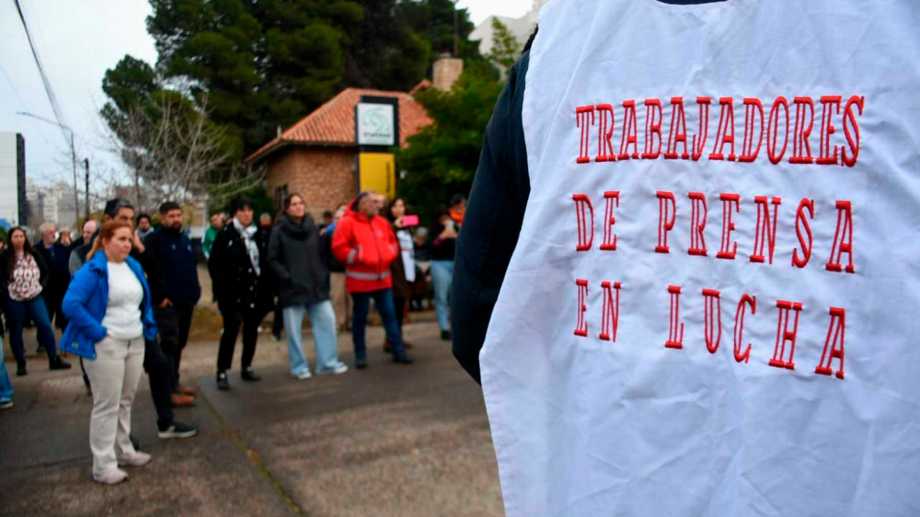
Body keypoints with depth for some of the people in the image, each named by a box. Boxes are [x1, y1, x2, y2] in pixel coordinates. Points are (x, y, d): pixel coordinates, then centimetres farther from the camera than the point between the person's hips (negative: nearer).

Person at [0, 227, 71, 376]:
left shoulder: (34, 254, 2)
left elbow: (46, 272, 10)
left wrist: (41, 285, -1)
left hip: (35, 297, 2)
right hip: (14, 300, -1)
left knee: (46, 326, -4)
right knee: (16, 332, 7)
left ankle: (54, 360, 4)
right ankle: (21, 364, 19)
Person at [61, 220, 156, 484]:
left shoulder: (134, 266, 8)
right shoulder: (92, 270, -14)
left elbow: (145, 300, 19)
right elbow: (70, 304, -23)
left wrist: (149, 325, 8)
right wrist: (96, 331, -20)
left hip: (135, 342, 7)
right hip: (107, 346, -7)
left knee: (126, 401, 17)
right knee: (107, 405, 0)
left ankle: (124, 450, 30)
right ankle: (103, 465, 10)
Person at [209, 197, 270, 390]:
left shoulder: (258, 235, 8)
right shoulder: (225, 235, -6)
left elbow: (265, 262, 10)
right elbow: (214, 264, -6)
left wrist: (266, 287, 3)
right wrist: (222, 288, -13)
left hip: (255, 291, 5)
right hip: (233, 292, -5)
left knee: (251, 331, 10)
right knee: (231, 331, -4)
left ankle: (246, 368, 23)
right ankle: (222, 373, 4)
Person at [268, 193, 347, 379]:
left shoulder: (312, 228, 9)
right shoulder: (279, 230, -4)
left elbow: (322, 254, 12)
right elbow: (272, 259, -6)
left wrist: (324, 275, 3)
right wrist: (286, 277, -14)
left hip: (316, 285, 4)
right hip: (292, 287, -4)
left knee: (327, 320, 0)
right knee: (294, 329, 4)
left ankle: (328, 362, 11)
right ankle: (299, 367, 17)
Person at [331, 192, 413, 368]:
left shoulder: (382, 222, 11)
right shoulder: (347, 222, -8)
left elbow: (392, 242, 20)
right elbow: (339, 248, -14)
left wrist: (389, 255, -2)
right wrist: (360, 257, -19)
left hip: (382, 278, 5)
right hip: (360, 279, -5)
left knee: (390, 314, 7)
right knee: (360, 317, 5)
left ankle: (398, 351, 13)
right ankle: (360, 355, 15)